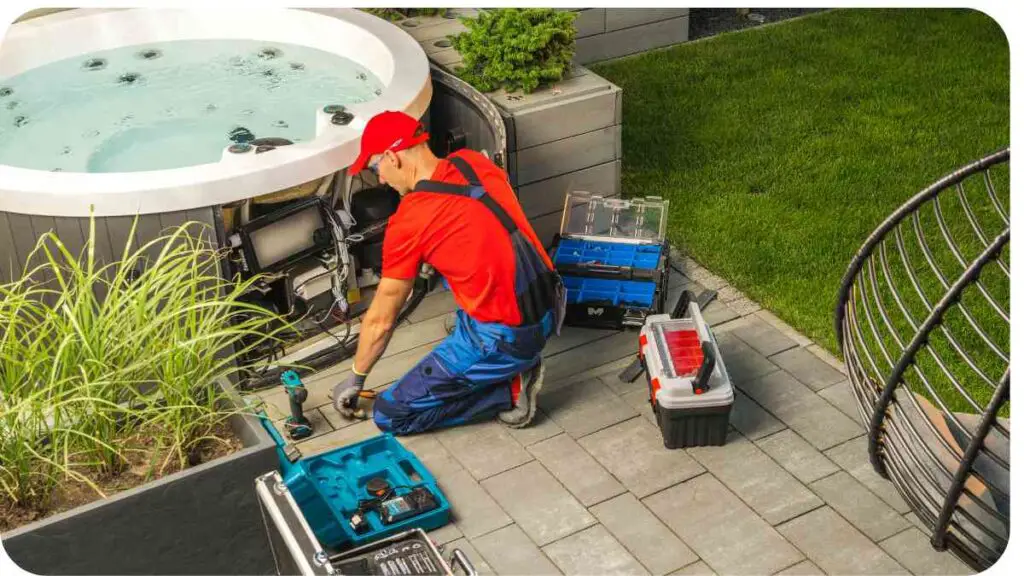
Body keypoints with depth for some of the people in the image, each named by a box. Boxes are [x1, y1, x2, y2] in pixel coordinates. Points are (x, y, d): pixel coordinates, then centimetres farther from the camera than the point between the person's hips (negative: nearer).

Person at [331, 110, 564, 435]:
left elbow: (381, 320, -4)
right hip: (551, 311, 8)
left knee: (389, 416, 1)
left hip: (507, 340, -8)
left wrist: (356, 378, 13)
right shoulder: (473, 161, 2)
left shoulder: (407, 222, -15)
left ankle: (508, 390, 0)